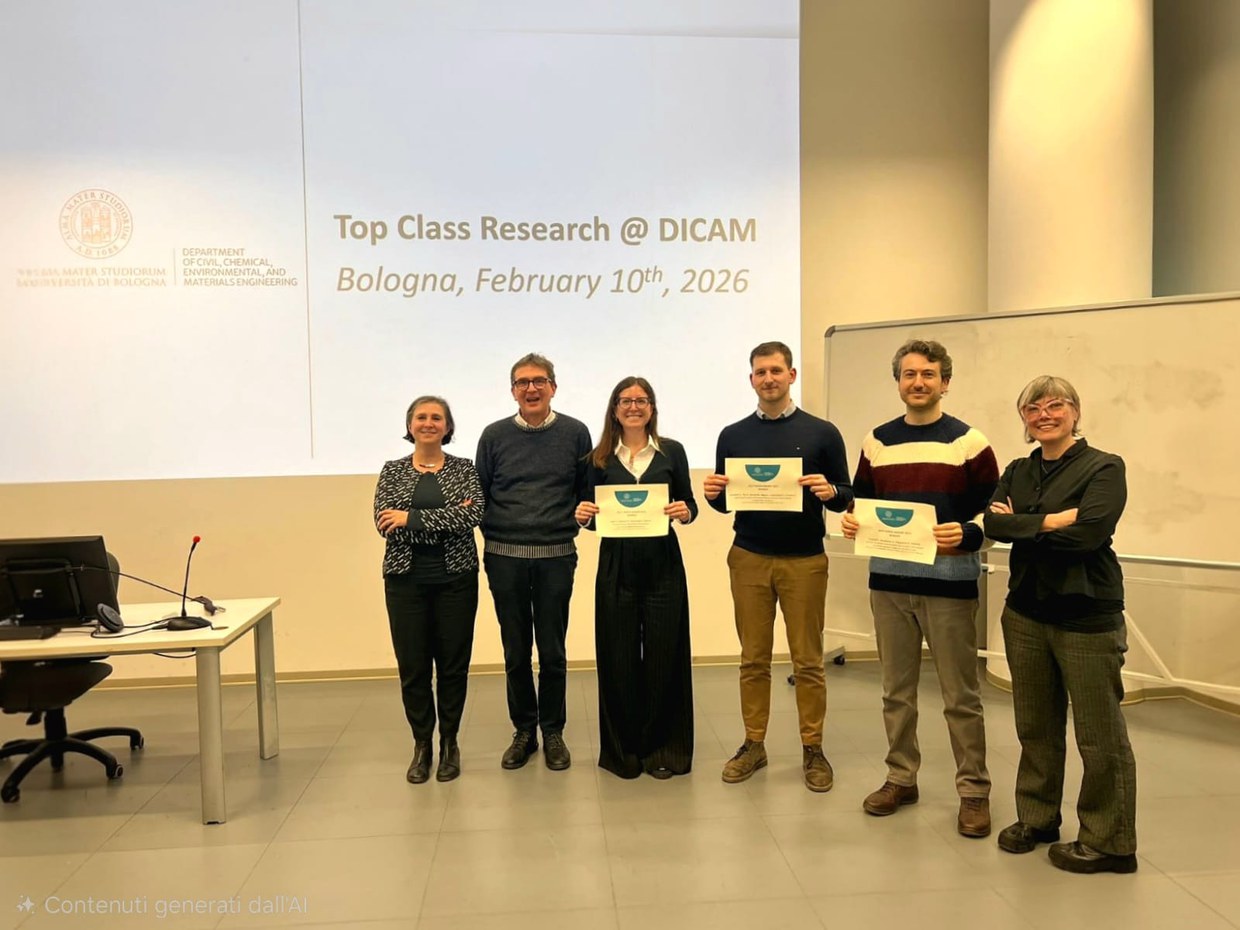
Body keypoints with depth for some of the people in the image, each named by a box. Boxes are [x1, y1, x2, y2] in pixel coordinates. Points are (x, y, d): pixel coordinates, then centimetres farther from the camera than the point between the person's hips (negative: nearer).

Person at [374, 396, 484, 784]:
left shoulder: (464, 469, 2)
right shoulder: (392, 471, 5)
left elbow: (473, 514, -15)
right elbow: (384, 523, -9)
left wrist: (412, 518, -18)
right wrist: (447, 521, -17)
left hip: (456, 577, 0)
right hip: (406, 580, 1)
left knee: (453, 663, 7)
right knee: (413, 666, 6)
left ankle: (449, 743, 23)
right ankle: (422, 744, 23)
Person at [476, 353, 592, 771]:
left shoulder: (575, 433, 2)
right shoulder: (495, 435, 4)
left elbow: (587, 490, 7)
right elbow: (479, 494, 8)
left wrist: (581, 514, -9)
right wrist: (482, 526, -5)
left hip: (556, 556, -1)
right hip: (505, 557, 1)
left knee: (552, 651, 7)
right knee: (516, 651, 10)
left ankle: (553, 732, 23)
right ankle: (524, 731, 25)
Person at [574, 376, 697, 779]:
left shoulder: (672, 452, 5)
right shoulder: (601, 458, 6)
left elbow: (689, 505, 6)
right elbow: (591, 510, 8)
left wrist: (685, 512, -15)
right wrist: (583, 515, -13)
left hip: (663, 564, 0)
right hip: (616, 565, 0)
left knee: (663, 655, 3)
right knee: (619, 658, 5)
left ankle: (661, 747, 18)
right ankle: (623, 749, 20)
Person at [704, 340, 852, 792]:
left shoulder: (822, 432, -1)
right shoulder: (733, 436, 6)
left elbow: (846, 498, 1)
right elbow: (724, 503, 11)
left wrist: (829, 491, -20)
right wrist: (713, 494, -11)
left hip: (805, 560, -2)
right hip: (748, 559, 2)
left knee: (808, 661, 5)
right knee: (753, 659, 9)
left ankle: (812, 749, 18)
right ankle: (753, 744, 20)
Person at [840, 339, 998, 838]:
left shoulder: (970, 442, -3)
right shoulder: (876, 441, 9)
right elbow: (860, 500, 15)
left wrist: (965, 533, -23)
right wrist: (851, 521, -6)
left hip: (950, 583, -4)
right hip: (889, 581, 4)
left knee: (960, 695, 4)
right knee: (896, 689, 13)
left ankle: (973, 789, 18)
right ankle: (900, 777, 27)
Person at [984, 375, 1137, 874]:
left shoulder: (1104, 467, -5)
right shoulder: (1018, 471, 11)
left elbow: (1089, 532, -20)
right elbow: (992, 521, -4)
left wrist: (1021, 525, -9)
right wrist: (1052, 521, -15)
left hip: (1087, 617, -5)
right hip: (1026, 612, 5)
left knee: (1100, 735, 3)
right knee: (1035, 727, 14)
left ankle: (1109, 843, 17)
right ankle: (1036, 818, 30)